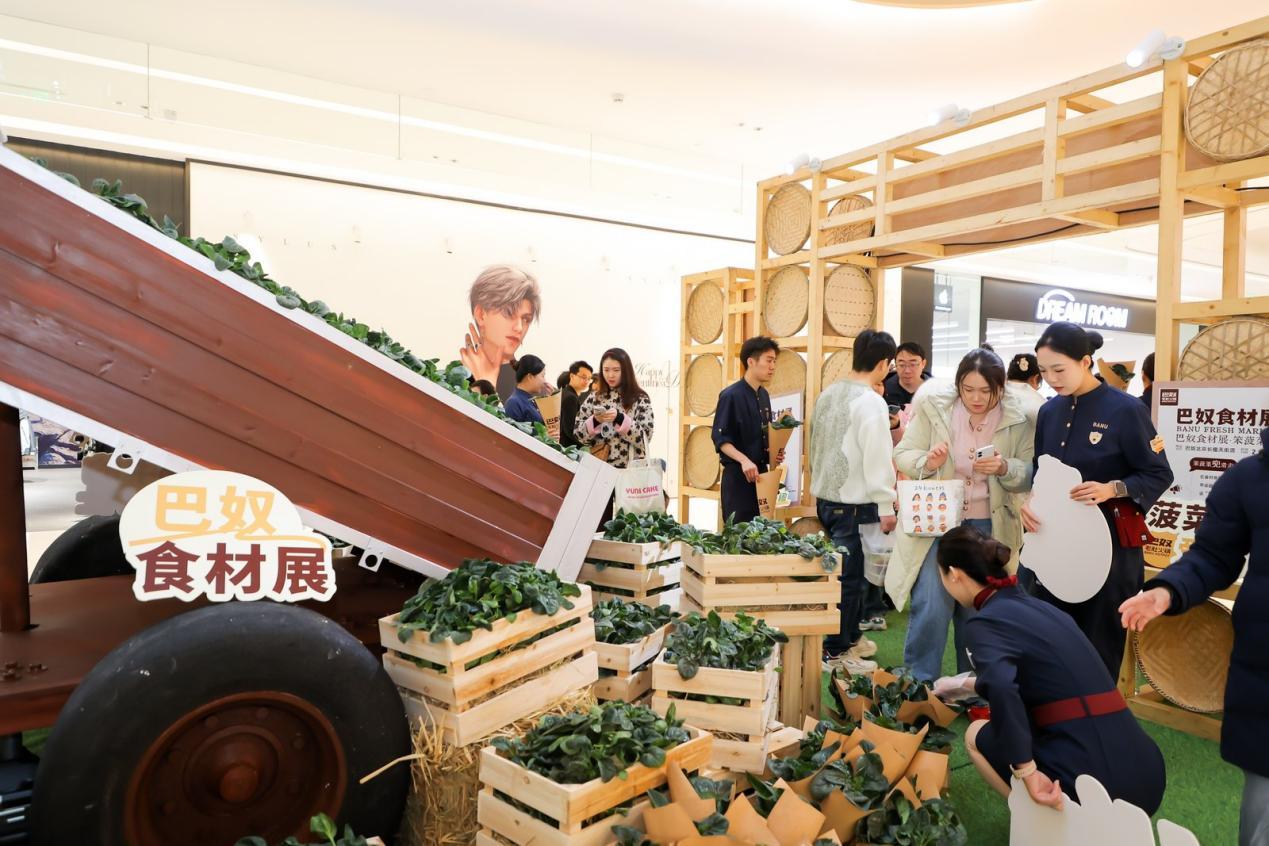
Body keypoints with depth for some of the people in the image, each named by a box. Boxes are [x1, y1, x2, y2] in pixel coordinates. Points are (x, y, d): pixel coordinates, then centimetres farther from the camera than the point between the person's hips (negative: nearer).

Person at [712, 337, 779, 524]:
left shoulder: (764, 395, 11)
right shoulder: (731, 395, -13)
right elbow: (720, 439, -15)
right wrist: (744, 460, -27)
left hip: (761, 472, 8)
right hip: (737, 475, -8)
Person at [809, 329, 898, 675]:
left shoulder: (828, 394, 9)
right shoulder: (871, 401, -15)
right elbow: (878, 459, -18)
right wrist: (886, 506, -12)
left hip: (824, 498, 8)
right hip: (853, 502, -8)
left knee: (849, 571, 20)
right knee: (848, 576, 1)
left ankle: (850, 637, 32)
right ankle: (837, 652, 10)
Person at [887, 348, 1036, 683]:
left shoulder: (1020, 416, -5)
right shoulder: (934, 405, -8)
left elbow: (1029, 475, 0)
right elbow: (903, 455, -2)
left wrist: (1004, 468, -21)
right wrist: (927, 462, -23)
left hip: (988, 527, 2)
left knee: (977, 612, 13)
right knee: (930, 610, -7)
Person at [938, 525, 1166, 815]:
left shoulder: (984, 623, -7)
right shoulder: (1038, 606, 18)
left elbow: (1001, 688, -29)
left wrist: (1027, 772, -21)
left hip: (1087, 782, -7)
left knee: (977, 734, 16)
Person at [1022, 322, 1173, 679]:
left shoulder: (1125, 409, -11)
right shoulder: (1049, 412, 6)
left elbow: (1159, 475, -7)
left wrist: (1111, 490, -24)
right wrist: (1028, 501, -7)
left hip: (1110, 541, -5)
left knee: (1100, 644, 4)